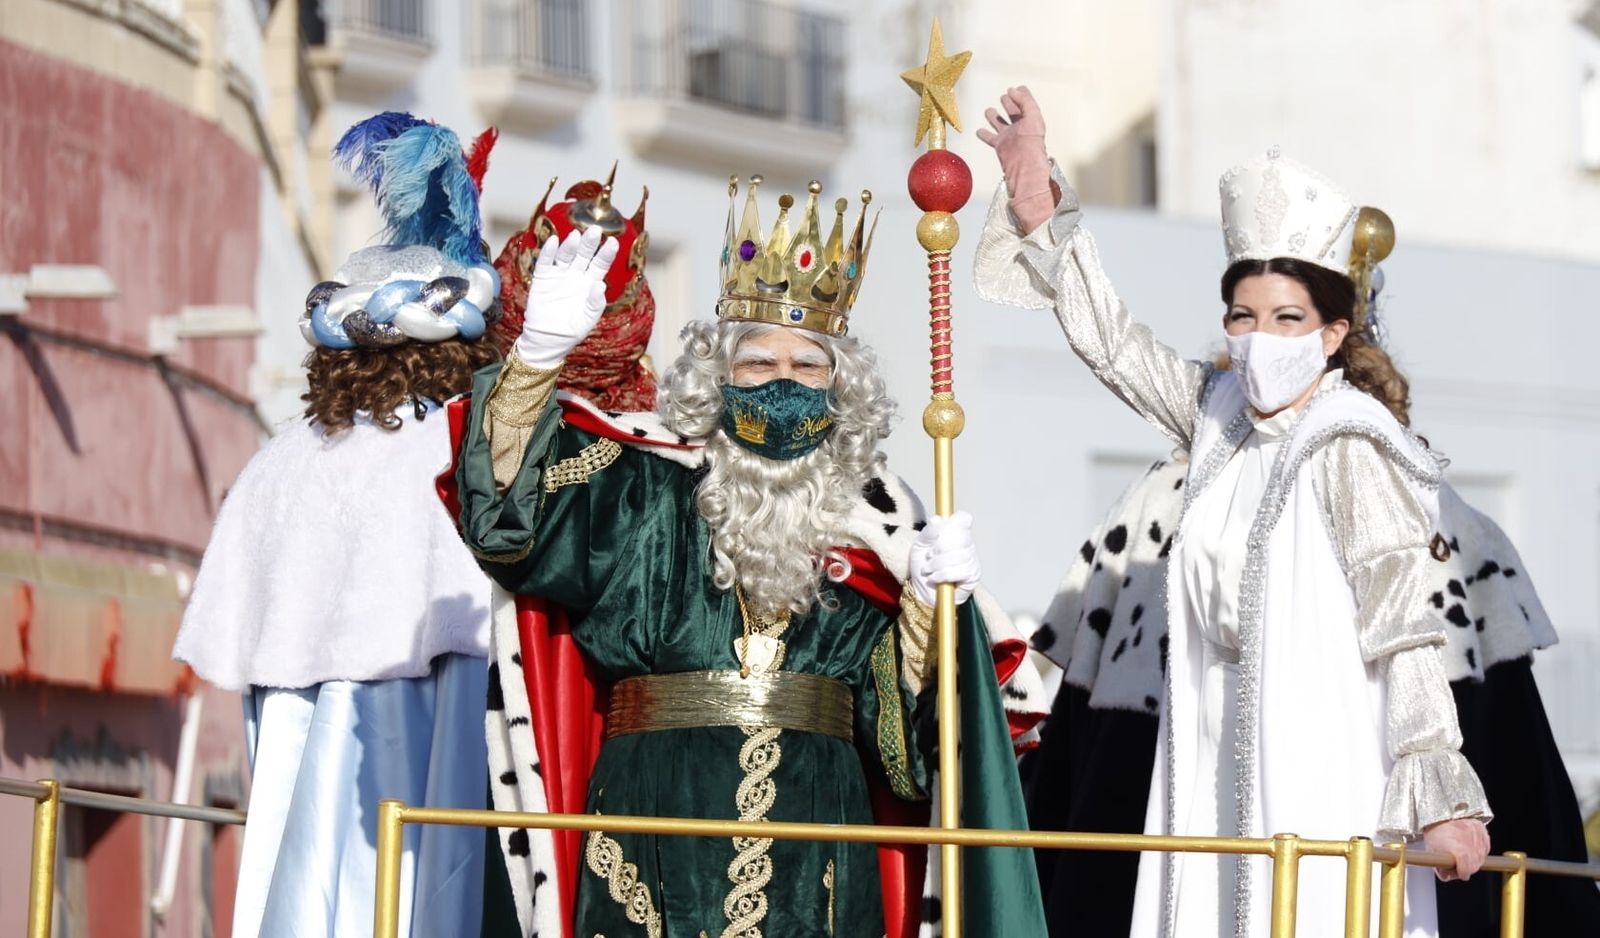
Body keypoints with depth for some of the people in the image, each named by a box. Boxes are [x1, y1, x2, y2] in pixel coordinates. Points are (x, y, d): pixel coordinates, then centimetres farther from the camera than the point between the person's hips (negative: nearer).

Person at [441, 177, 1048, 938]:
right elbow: (507, 509, -10)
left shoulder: (870, 521, 13)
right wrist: (541, 352, -20)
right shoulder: (642, 496, 6)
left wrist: (930, 599, -6)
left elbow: (904, 703, 11)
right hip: (660, 826, -2)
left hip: (815, 841, 2)